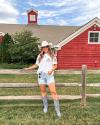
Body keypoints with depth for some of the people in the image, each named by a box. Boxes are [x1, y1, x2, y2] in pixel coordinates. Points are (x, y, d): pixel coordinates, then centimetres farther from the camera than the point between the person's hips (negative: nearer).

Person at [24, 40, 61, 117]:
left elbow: (55, 65, 4)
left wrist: (51, 70, -14)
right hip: (41, 75, 3)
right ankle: (45, 106, 25)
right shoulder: (40, 56, 15)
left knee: (53, 92, -11)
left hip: (49, 75, -3)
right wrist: (28, 68, 16)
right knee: (43, 91, 8)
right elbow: (36, 65, 22)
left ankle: (57, 109, -8)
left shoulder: (52, 56, 7)